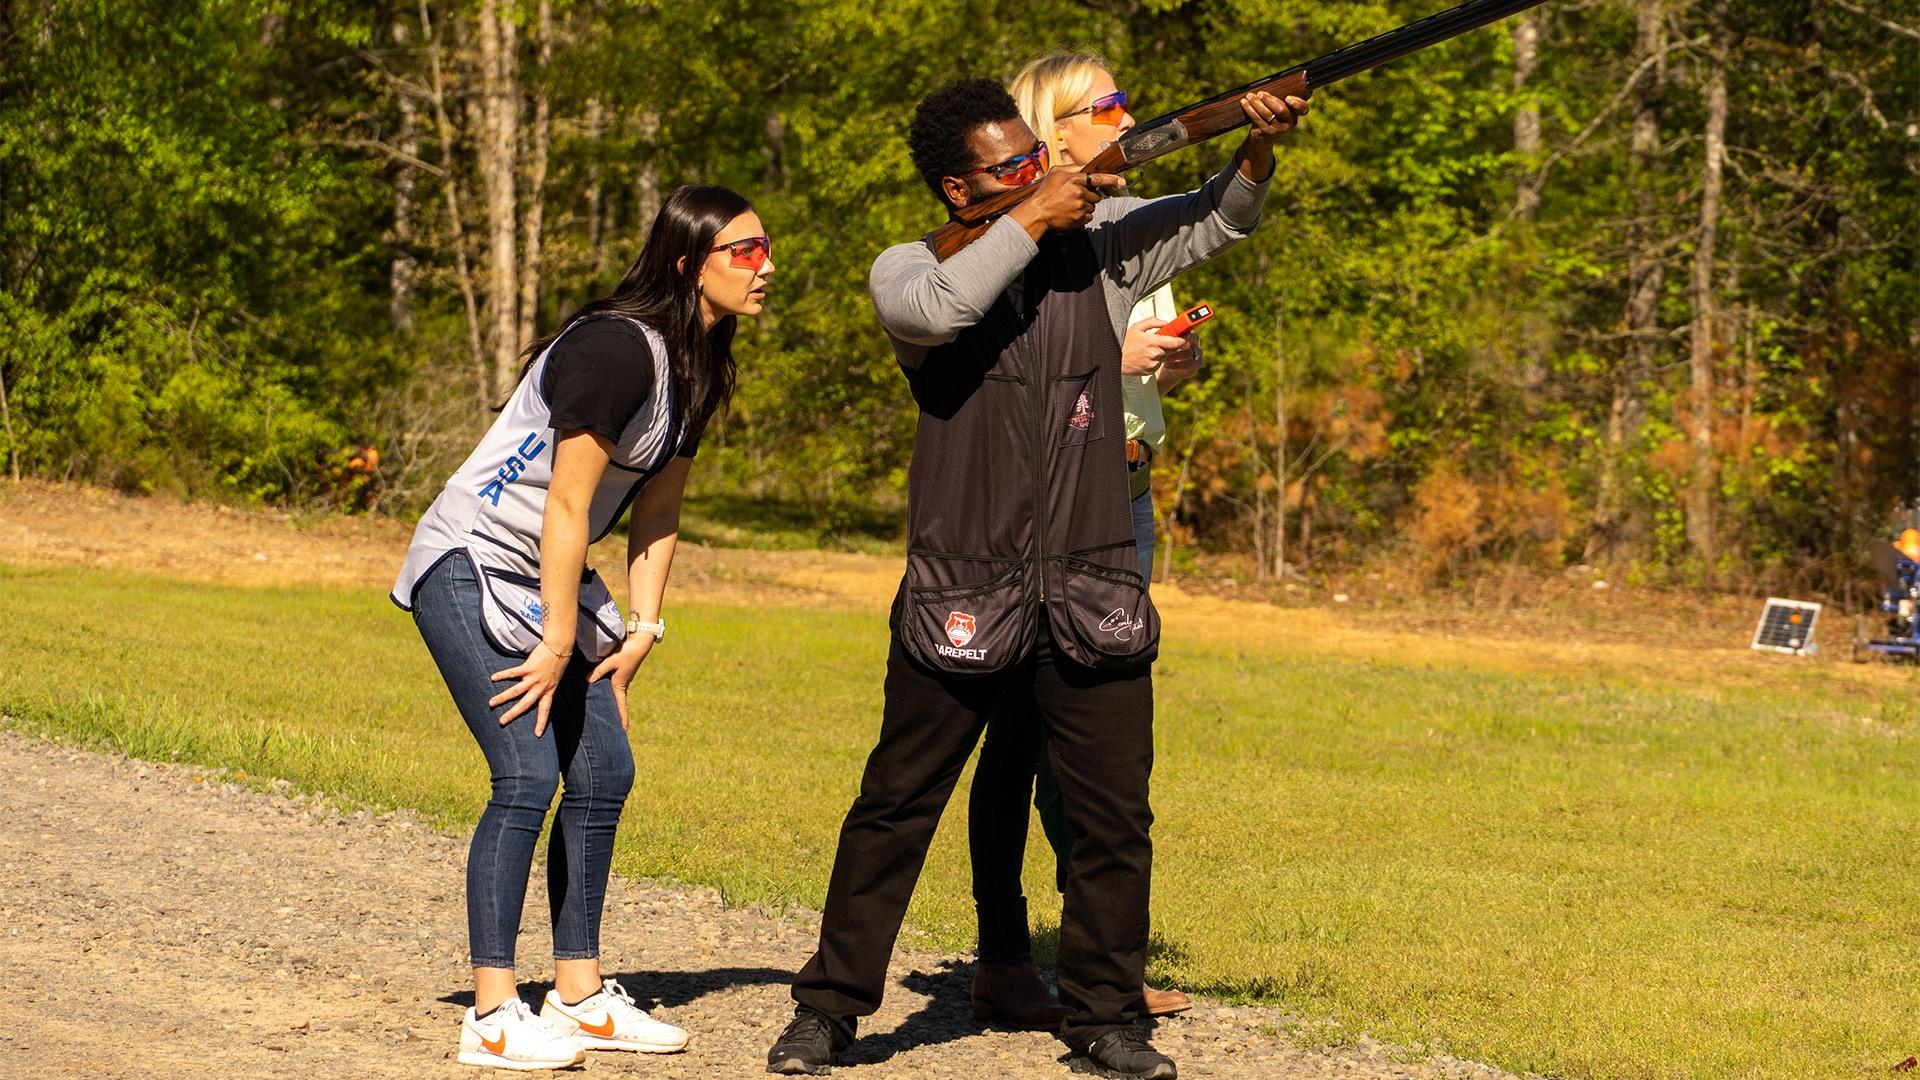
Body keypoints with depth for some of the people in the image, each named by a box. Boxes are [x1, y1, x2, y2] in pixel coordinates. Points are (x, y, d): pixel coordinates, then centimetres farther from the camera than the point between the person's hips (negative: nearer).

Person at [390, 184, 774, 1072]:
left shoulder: (694, 366, 6)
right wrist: (558, 644, -18)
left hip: (550, 575, 10)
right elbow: (566, 507, -22)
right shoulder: (617, 349, -23)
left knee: (604, 773, 5)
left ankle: (579, 995, 14)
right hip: (471, 565, -10)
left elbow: (658, 509, 13)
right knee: (527, 775, -15)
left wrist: (642, 627, 7)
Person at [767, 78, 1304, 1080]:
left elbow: (1216, 219, 5)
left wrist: (1258, 146, -14)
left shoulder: (1099, 242, 7)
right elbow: (936, 309, -23)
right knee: (894, 806, 5)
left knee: (1114, 816, 4)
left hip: (1092, 599, 2)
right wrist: (1033, 218, -19)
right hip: (960, 598, -2)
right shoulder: (910, 270, -1)